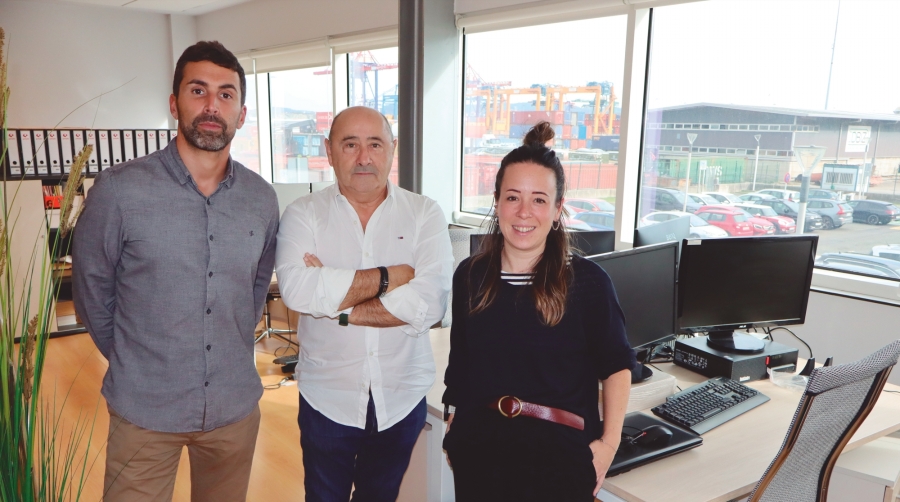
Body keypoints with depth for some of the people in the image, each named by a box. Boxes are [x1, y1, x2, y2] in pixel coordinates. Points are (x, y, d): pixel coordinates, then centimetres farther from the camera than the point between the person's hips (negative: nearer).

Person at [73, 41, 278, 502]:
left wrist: (232, 354, 11)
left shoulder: (262, 199, -2)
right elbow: (91, 291, -2)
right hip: (144, 411, -3)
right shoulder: (118, 190, -13)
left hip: (236, 407, 4)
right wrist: (133, 360, 6)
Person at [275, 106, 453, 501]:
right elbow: (296, 290, -24)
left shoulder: (425, 214, -5)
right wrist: (389, 276, -19)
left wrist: (336, 305, -19)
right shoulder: (303, 214, -6)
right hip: (327, 398, 0)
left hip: (402, 399, 1)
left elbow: (430, 304, -19)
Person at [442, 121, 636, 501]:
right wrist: (455, 423, 14)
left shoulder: (587, 281, -12)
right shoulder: (470, 275, -2)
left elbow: (616, 365, -1)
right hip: (479, 448, 3)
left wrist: (609, 442, -7)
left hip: (558, 454, -3)